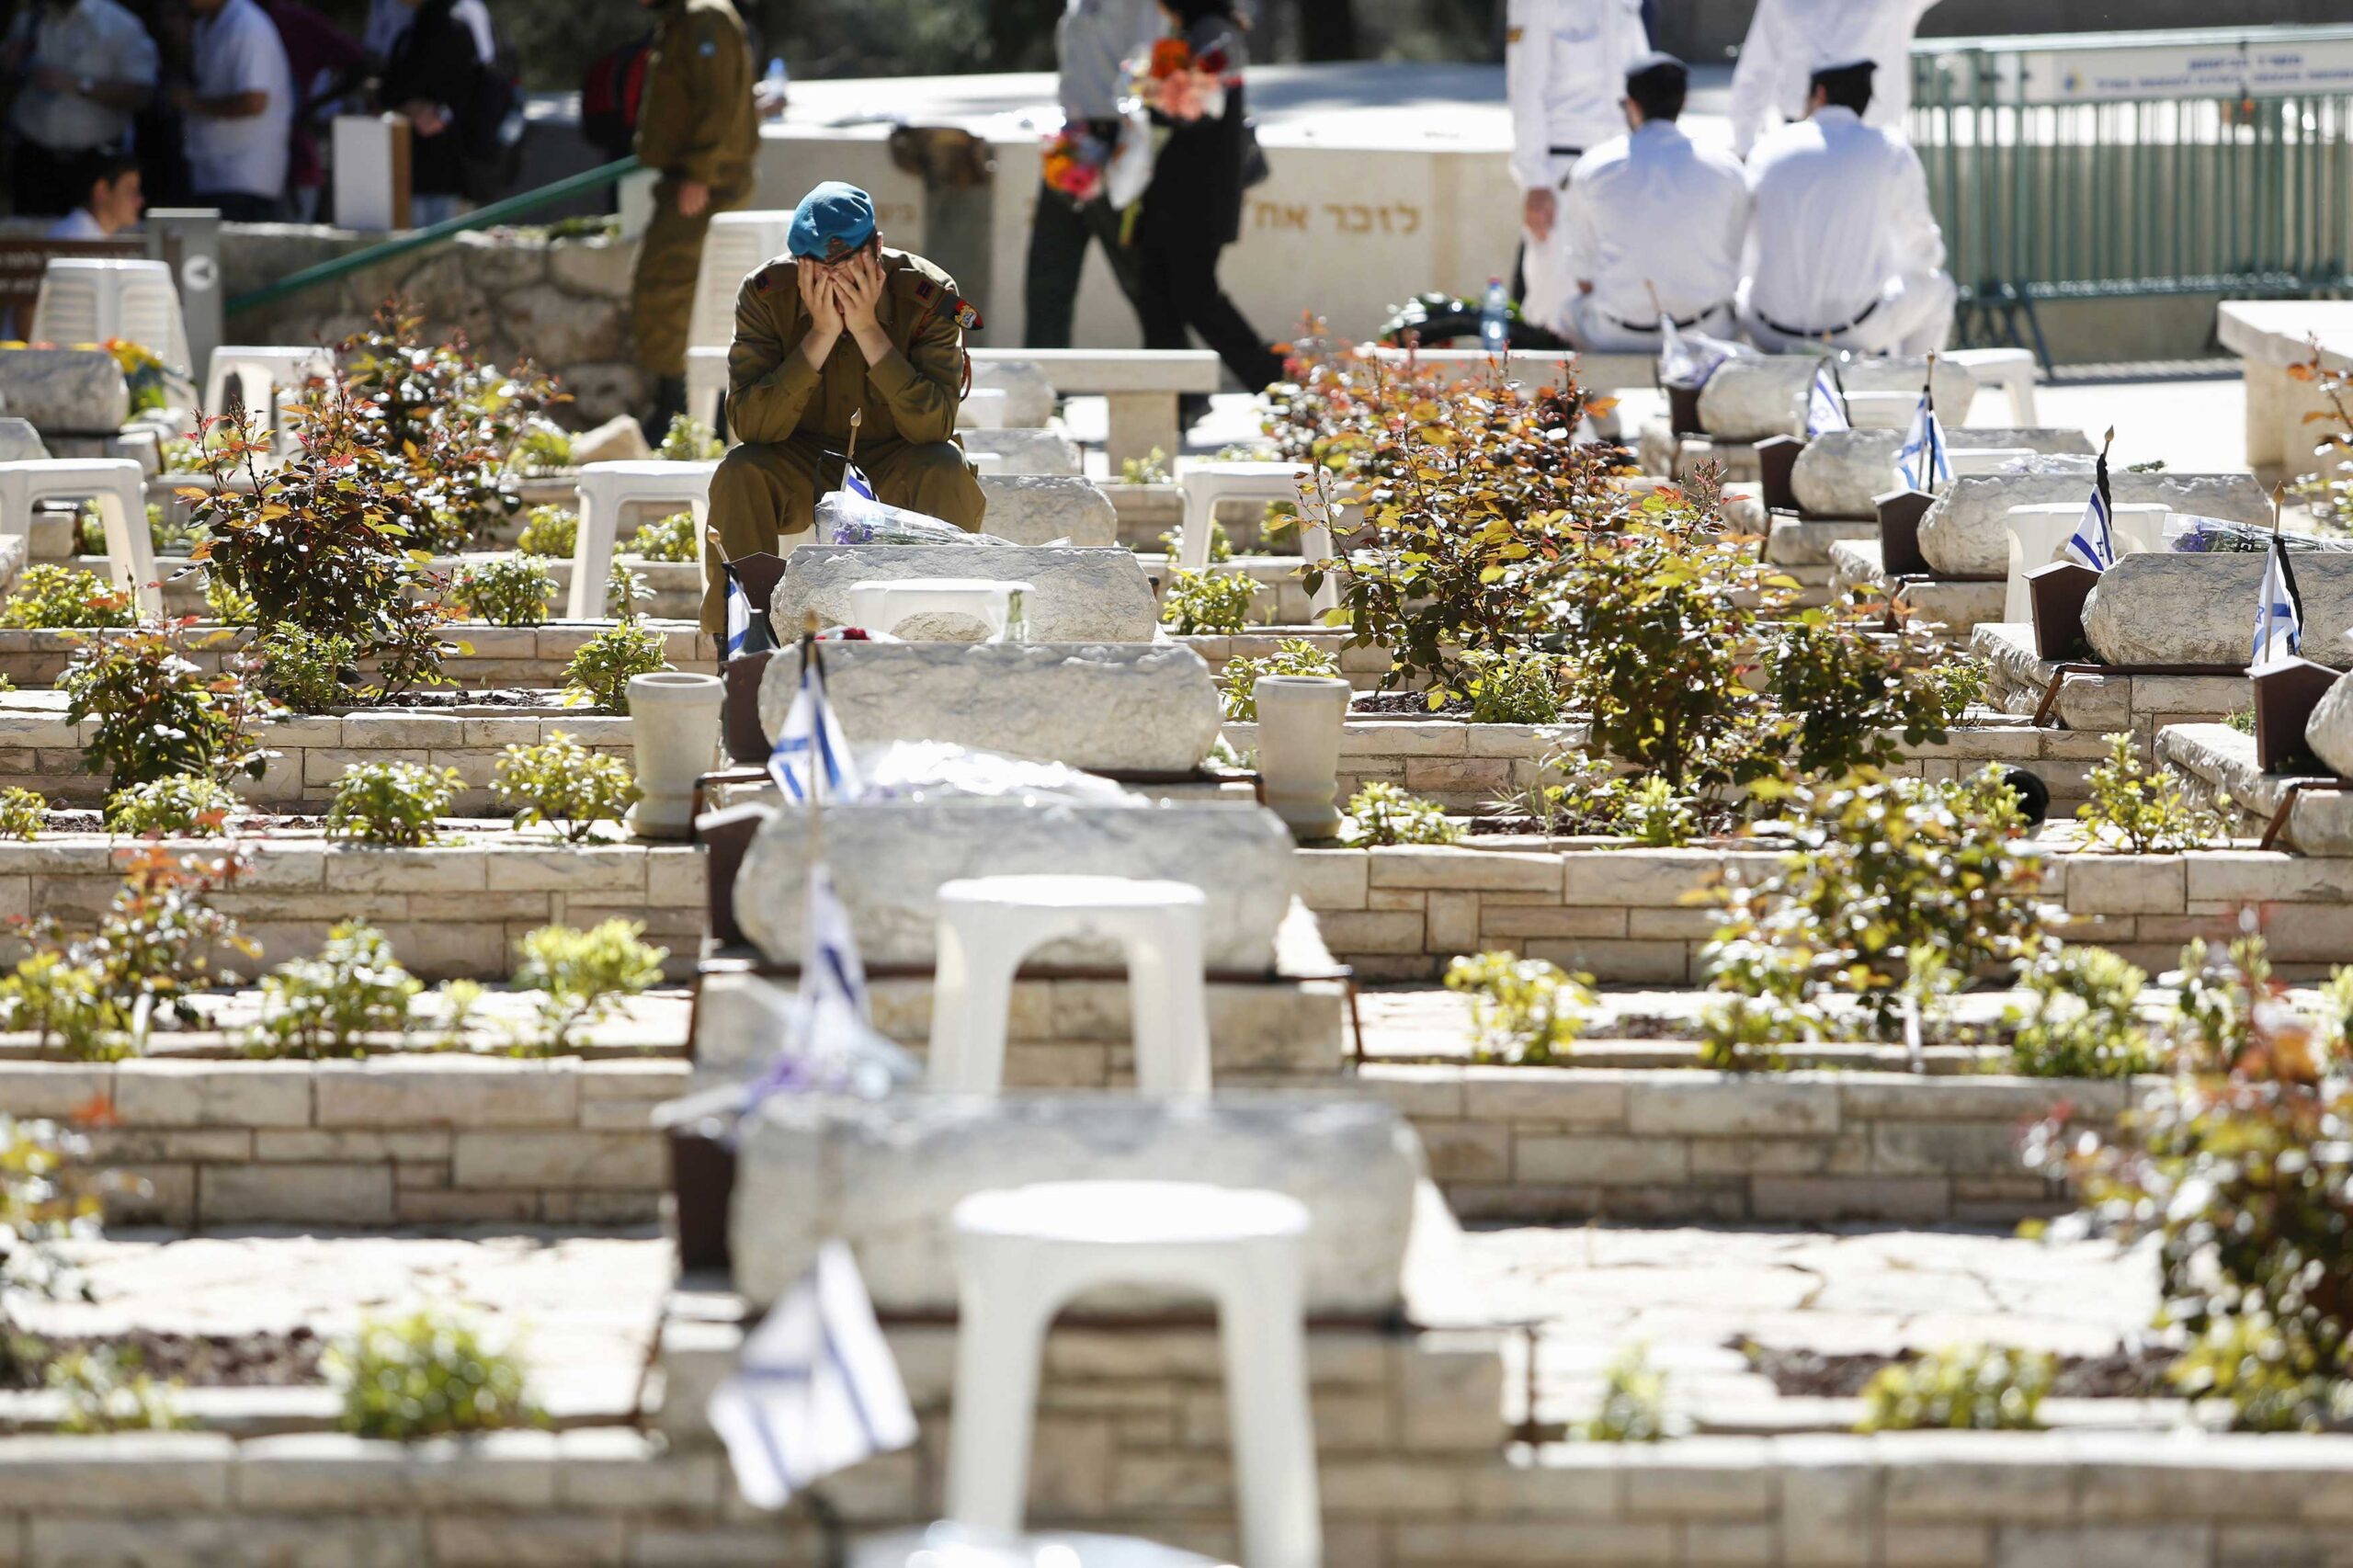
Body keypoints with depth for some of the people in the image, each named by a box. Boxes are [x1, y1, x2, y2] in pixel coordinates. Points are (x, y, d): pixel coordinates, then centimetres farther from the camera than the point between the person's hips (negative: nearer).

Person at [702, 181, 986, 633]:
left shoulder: (928, 294, -19)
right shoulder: (765, 295, -16)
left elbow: (934, 426, -28)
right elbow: (751, 425, -25)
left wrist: (869, 330, -34)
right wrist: (822, 334, -32)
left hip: (895, 468, 0)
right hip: (802, 468, 1)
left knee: (948, 473, -32)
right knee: (737, 475, -29)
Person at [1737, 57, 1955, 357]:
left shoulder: (1767, 150, 5)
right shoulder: (1891, 152, -2)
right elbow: (1923, 255, 6)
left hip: (1773, 332, 2)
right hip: (1858, 332, -2)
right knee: (1936, 290, 28)